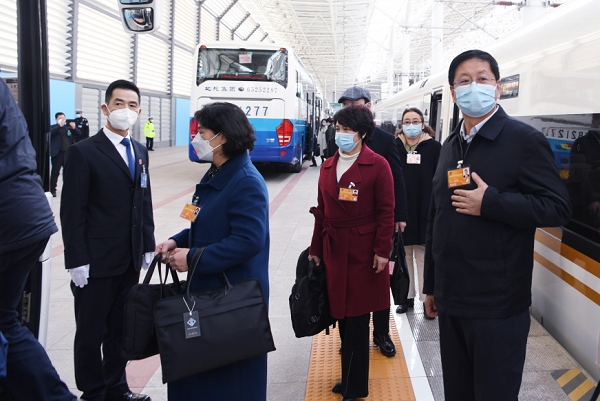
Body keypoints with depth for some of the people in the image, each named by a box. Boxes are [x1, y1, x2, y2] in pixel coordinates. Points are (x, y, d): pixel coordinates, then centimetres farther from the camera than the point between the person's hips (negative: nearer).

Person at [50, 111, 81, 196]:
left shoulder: (69, 127, 13)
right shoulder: (53, 127, 4)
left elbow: (78, 134, 8)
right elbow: (51, 132, -17)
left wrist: (74, 128, -10)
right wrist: (60, 126, -23)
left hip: (68, 153, 4)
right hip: (57, 153, -4)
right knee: (55, 172, -2)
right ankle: (52, 190, 3)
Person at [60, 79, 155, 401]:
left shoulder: (139, 151, 11)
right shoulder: (83, 152, -9)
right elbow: (72, 212, -12)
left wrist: (148, 246, 10)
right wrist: (77, 262, -15)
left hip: (130, 261, 6)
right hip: (96, 263, -6)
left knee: (121, 328, 16)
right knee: (91, 332, 8)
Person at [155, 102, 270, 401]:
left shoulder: (247, 183, -21)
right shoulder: (214, 176, 10)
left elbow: (248, 241, -29)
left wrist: (193, 258, -23)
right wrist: (177, 242, 0)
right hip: (206, 287, 9)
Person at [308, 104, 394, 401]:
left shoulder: (377, 165, -7)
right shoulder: (328, 166, 10)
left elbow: (386, 211, -9)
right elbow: (322, 211, 11)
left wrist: (382, 251, -13)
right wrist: (316, 249, 11)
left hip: (363, 251, -5)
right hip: (334, 249, 6)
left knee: (356, 319, 2)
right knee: (342, 316, 12)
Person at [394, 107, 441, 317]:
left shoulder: (434, 147, -2)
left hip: (425, 209, -2)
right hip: (401, 208, 2)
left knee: (423, 254, 4)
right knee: (404, 254, 10)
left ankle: (426, 298, 13)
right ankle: (407, 296, 22)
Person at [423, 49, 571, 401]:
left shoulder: (524, 139, -8)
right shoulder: (451, 145, 13)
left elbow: (557, 207, -14)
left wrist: (489, 202, -22)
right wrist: (432, 285, 18)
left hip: (497, 305, -6)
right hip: (451, 299, 7)